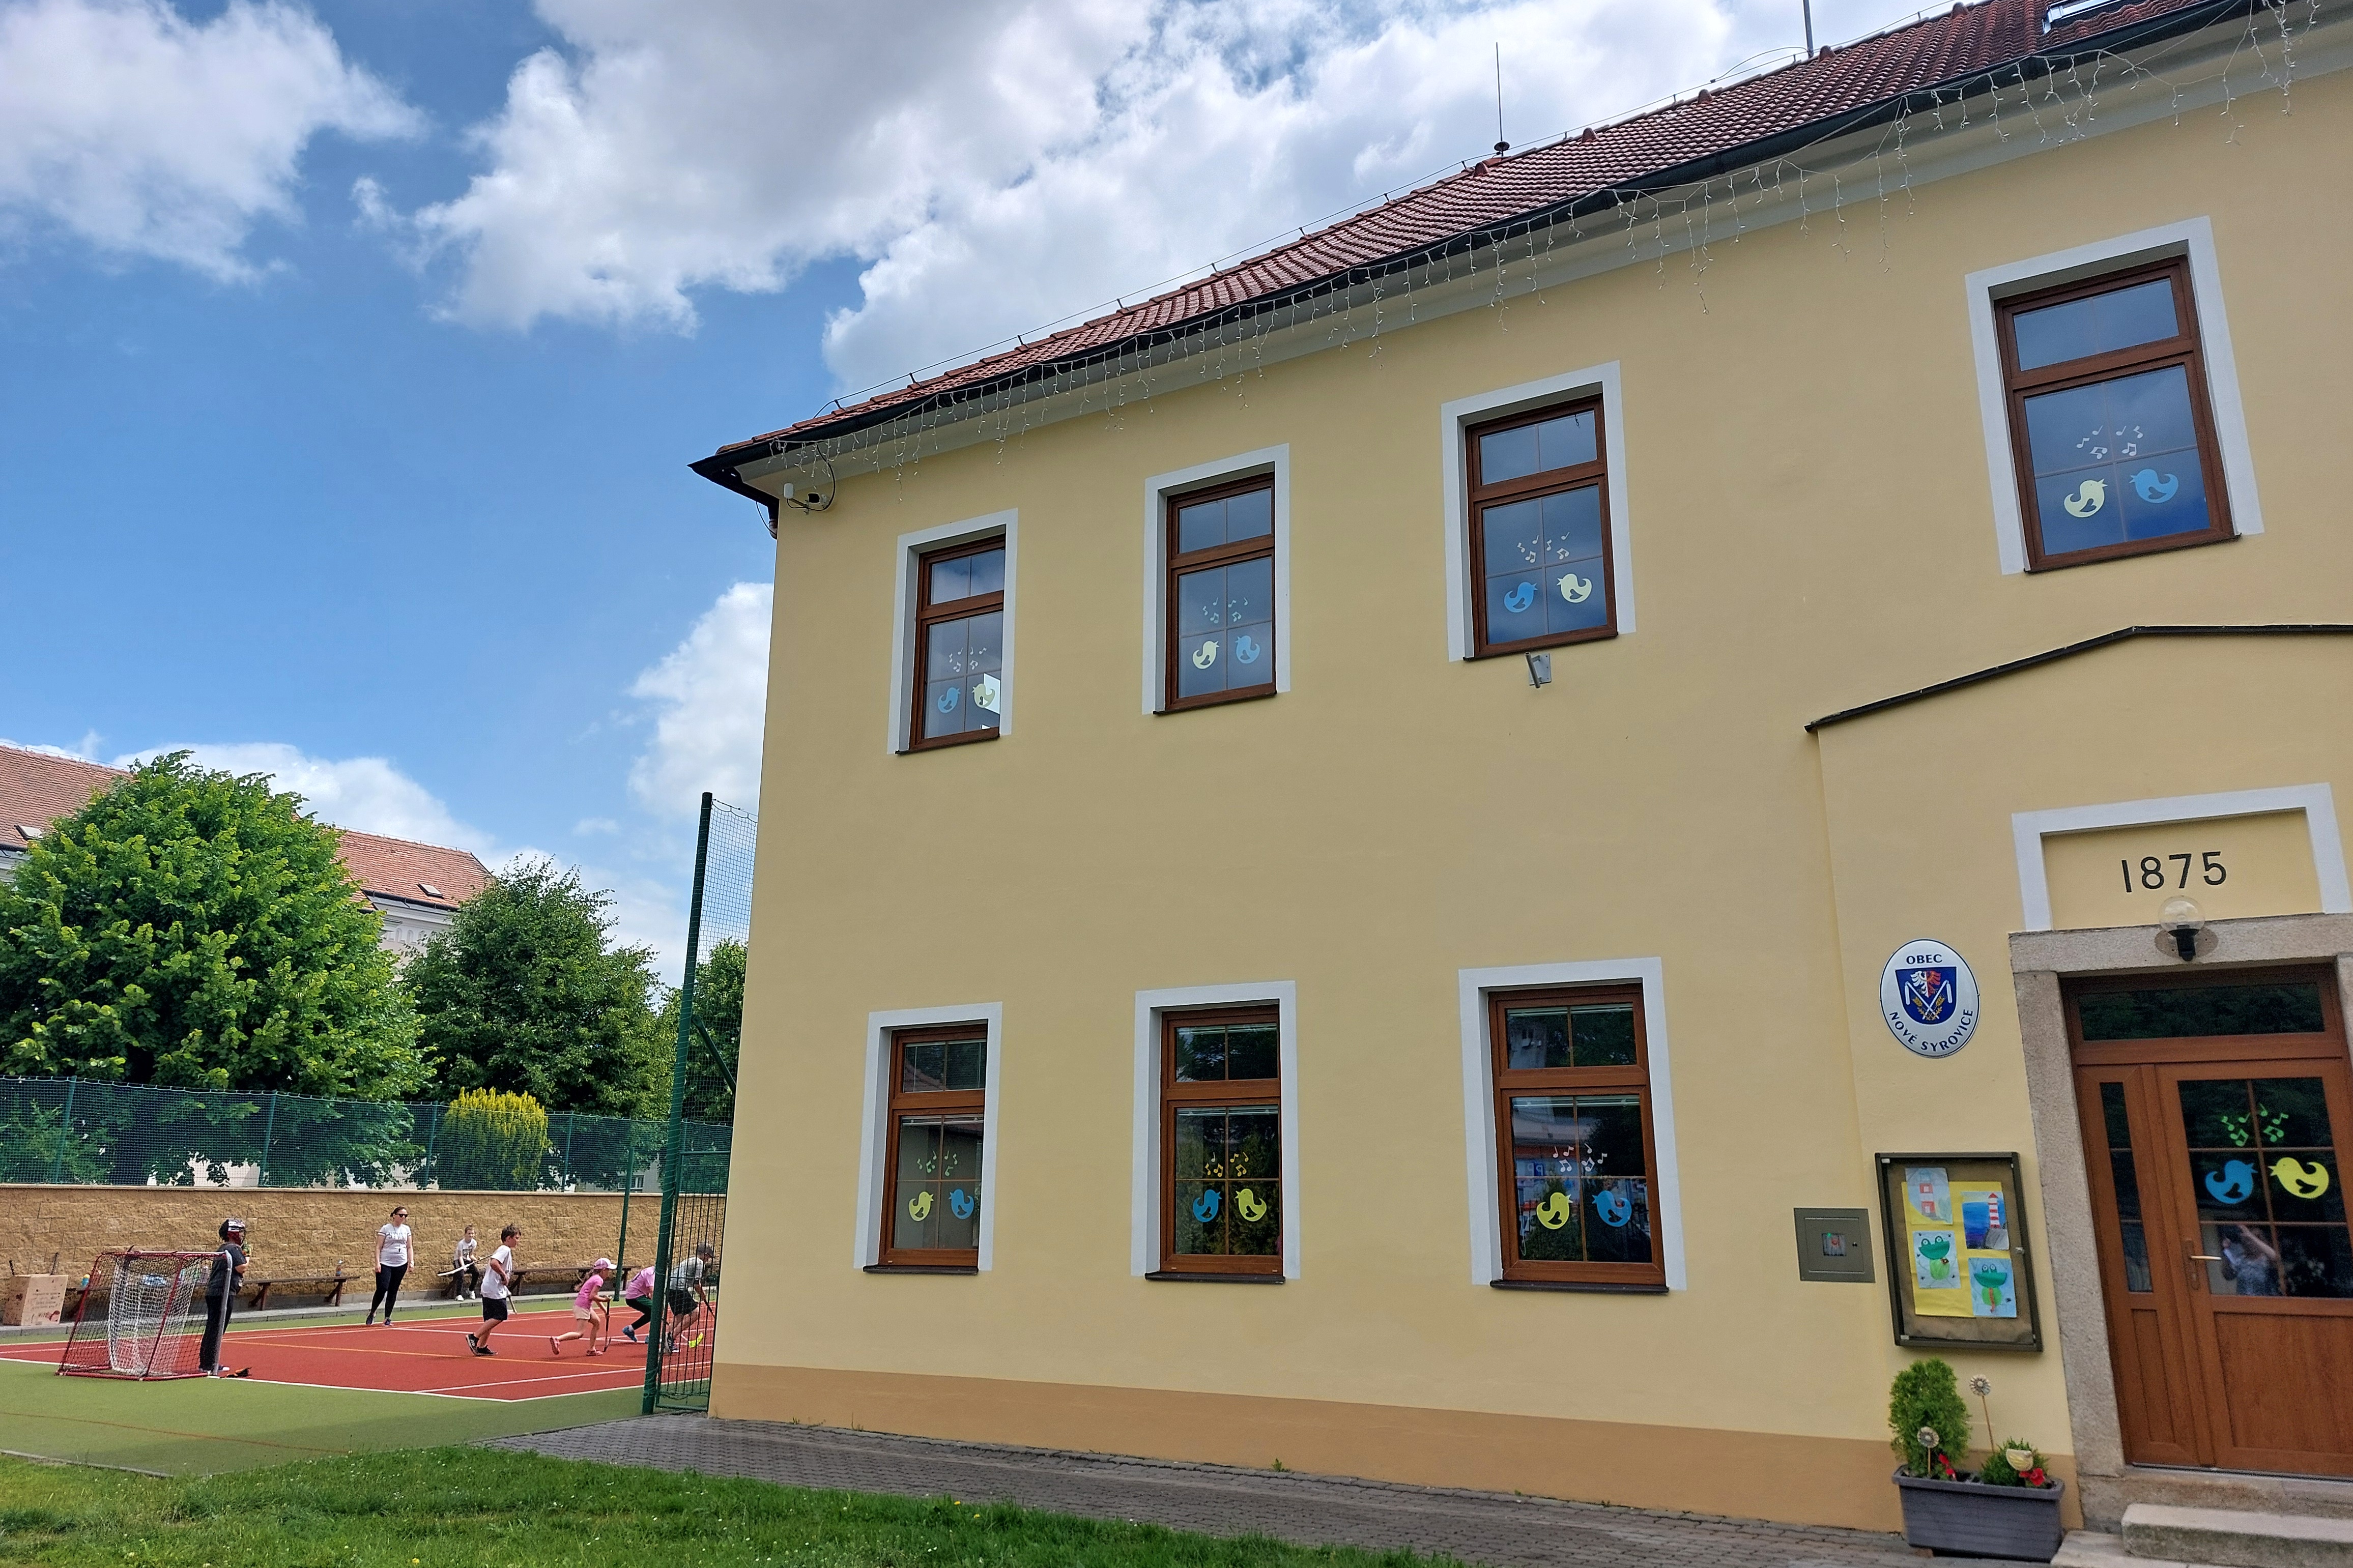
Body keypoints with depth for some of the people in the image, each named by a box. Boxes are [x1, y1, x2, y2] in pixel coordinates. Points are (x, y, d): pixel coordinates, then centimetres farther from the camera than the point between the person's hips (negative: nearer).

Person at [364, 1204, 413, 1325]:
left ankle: (387, 1318, 11)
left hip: (401, 1265, 4)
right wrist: (377, 1263, -12)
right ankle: (372, 1312, 10)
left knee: (393, 1291, 5)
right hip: (385, 1264, -4)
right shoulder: (385, 1229, -2)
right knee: (382, 1289, -14)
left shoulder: (407, 1229, 10)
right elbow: (378, 1247, -3)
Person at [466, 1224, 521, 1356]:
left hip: (488, 1289, 10)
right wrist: (504, 1275, -18)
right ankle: (474, 1337, -9)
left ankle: (482, 1347, 11)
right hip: (495, 1290, -10)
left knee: (491, 1319, 11)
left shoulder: (504, 1250, 20)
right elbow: (494, 1263, -28)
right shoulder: (505, 1250, -11)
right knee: (499, 1317, -10)